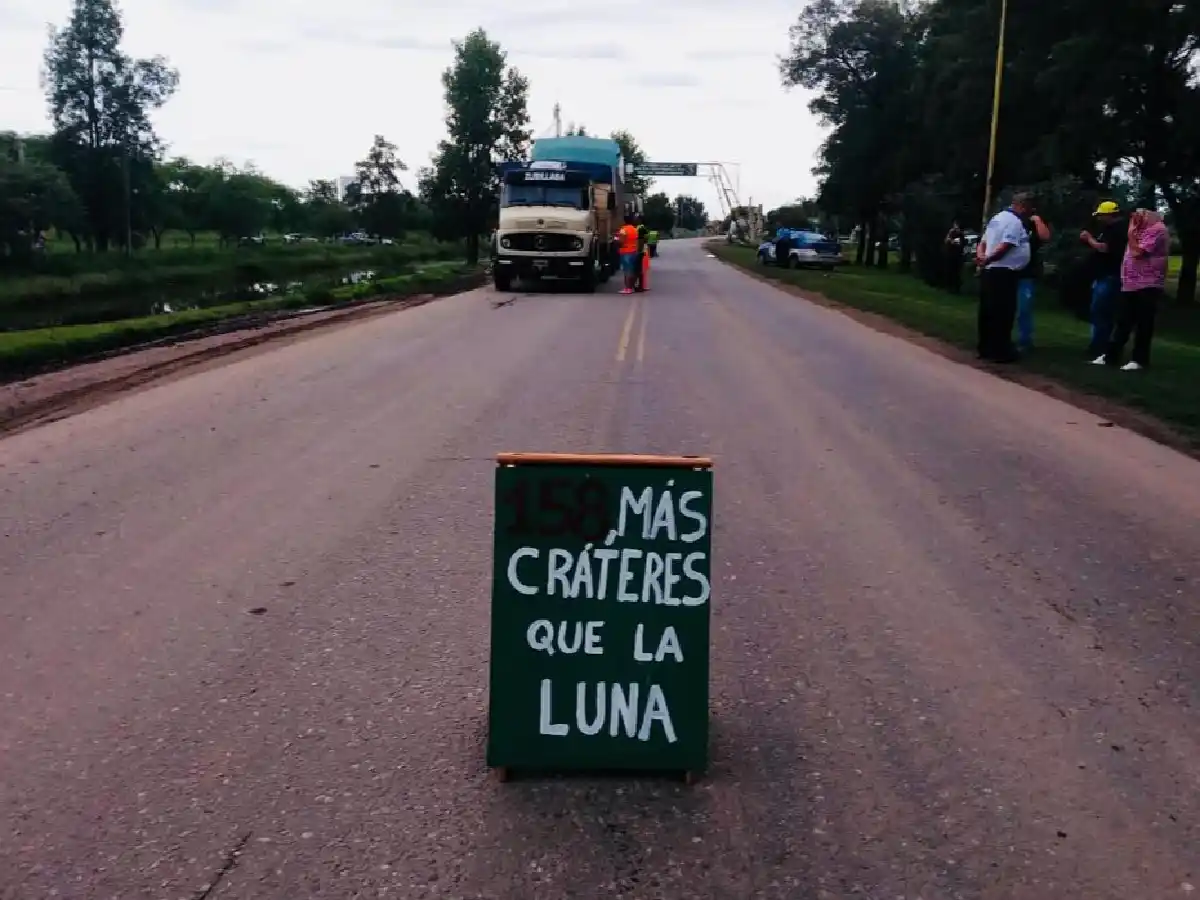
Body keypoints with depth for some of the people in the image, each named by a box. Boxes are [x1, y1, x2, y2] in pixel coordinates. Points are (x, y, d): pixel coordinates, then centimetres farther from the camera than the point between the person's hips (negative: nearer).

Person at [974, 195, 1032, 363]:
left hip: (989, 271, 10)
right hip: (1003, 272, -10)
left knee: (987, 312, 11)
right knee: (1003, 314, -5)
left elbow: (983, 243, 16)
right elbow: (1004, 247, -22)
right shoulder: (1015, 221, -12)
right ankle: (1000, 352, -3)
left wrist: (981, 256, -2)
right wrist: (987, 259, -15)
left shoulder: (996, 218, 18)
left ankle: (986, 349, 17)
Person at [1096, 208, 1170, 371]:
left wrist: (1131, 233, -7)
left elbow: (1137, 252, -17)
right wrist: (1132, 231, 16)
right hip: (1130, 285, 9)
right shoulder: (1142, 230, 19)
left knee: (1143, 324, -2)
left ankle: (1140, 359, 5)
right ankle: (1111, 356, 13)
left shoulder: (1157, 230, -10)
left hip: (1147, 286, -9)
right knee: (1123, 322, 10)